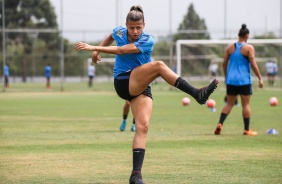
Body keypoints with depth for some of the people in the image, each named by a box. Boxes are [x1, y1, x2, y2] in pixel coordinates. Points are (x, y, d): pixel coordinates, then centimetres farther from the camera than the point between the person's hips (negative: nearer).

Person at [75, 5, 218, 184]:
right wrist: (97, 51, 24)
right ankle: (197, 93, -34)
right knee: (159, 65, -27)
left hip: (142, 87, 0)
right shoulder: (119, 32, 2)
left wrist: (95, 48, -19)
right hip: (123, 83, 0)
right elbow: (110, 37, 30)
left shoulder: (148, 41, -10)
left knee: (143, 126, -18)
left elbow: (121, 50, -20)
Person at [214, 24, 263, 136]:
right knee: (246, 104, 3)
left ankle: (220, 124, -5)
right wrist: (260, 78, -4)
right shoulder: (249, 48, -6)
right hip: (244, 80, -4)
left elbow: (224, 63, 8)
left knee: (229, 104, 11)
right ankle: (247, 130, 5)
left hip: (231, 80, 4)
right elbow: (253, 65, -11)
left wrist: (226, 77, 21)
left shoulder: (230, 47, 6)